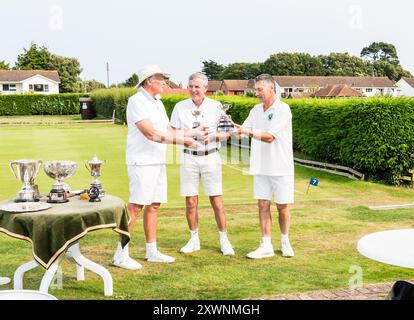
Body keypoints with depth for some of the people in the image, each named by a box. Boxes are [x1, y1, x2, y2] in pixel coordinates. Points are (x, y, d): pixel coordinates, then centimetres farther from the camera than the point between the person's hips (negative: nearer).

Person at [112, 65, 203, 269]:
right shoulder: (137, 101, -12)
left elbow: (170, 132, 20)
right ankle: (121, 255, -6)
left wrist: (195, 132, 17)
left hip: (158, 162, 9)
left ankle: (152, 252, 19)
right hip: (141, 162, -9)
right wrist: (183, 141, -20)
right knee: (135, 206, -10)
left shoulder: (158, 103, 17)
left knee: (153, 206, 11)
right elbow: (151, 134, -22)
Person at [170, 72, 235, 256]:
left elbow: (226, 133, 3)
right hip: (189, 158, 1)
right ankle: (194, 240, 17)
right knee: (191, 201, 3)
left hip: (210, 157, -1)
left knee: (216, 200, -2)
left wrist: (213, 136, -19)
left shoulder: (216, 106, 2)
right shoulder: (180, 107, 5)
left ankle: (224, 240, 8)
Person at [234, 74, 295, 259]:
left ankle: (285, 242, 24)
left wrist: (248, 132, -26)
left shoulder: (282, 109, -12)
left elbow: (269, 137, -21)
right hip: (261, 167, 5)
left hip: (281, 167, -5)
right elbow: (244, 130, 10)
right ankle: (266, 246, 8)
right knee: (263, 205, 3)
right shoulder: (256, 110, 9)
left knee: (282, 206, 5)